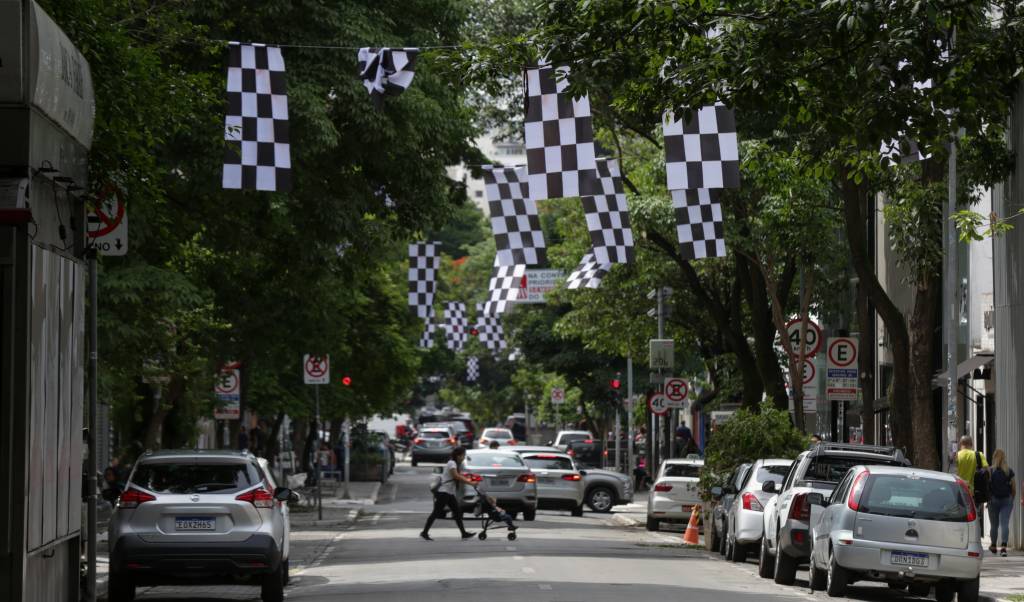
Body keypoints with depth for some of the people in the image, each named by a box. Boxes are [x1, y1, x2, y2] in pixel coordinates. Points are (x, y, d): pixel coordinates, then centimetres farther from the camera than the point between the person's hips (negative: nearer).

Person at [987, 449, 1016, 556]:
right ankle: (1003, 546, -20)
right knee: (1005, 523, -4)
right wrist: (1012, 500, 16)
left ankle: (993, 546, 30)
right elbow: (1014, 488, 2)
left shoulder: (990, 471, -7)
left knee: (994, 524, 14)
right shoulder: (1010, 471, -2)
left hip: (994, 500, 0)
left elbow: (986, 487, -9)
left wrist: (987, 500, 4)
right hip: (1007, 500, 0)